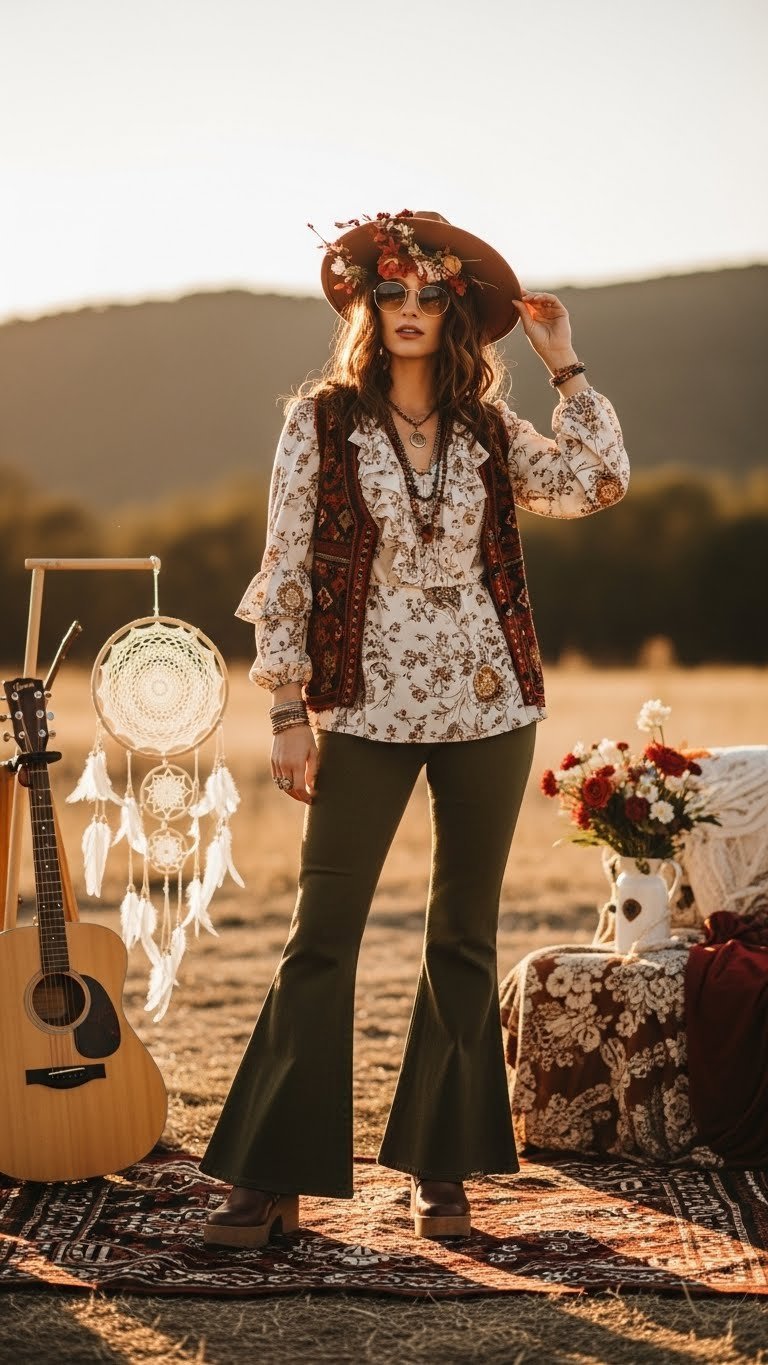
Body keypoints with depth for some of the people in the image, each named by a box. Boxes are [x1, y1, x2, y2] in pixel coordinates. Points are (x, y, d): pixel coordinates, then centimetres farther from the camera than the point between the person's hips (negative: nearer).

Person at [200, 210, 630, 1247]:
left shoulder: (488, 430, 8)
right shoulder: (322, 421, 1)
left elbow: (600, 481, -5)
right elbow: (285, 570, -1)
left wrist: (565, 363, 0)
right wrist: (290, 711, -6)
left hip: (488, 706, 3)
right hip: (368, 711, -3)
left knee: (465, 940, 8)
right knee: (321, 939, -4)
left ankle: (442, 1170, 18)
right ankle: (275, 1181, 3)